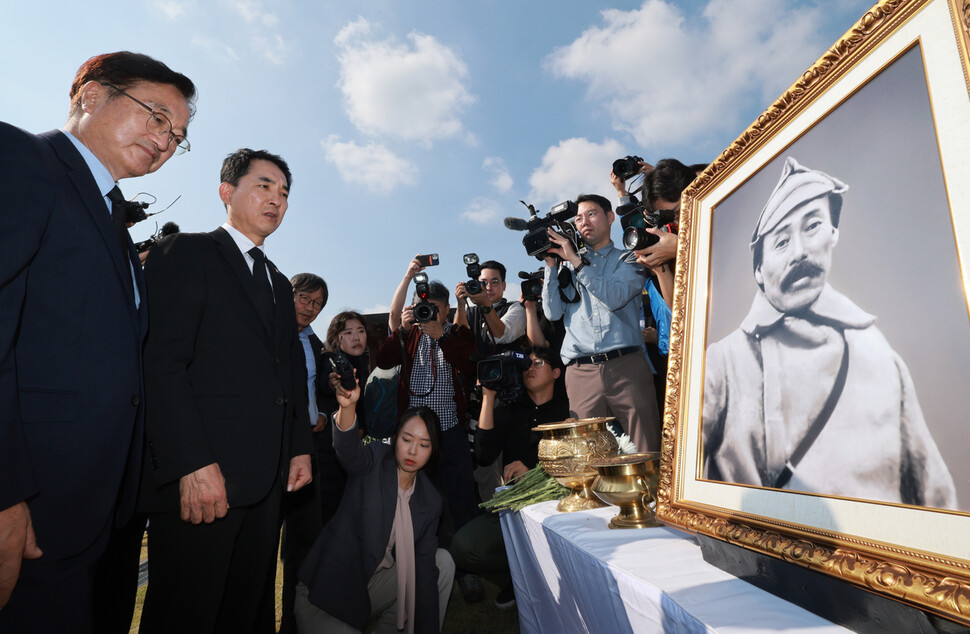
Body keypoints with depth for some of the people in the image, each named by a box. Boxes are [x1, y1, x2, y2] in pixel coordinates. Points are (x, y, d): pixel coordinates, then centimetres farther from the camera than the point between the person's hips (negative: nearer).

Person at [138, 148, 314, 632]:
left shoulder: (279, 283, 22)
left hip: (267, 479, 7)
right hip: (198, 478, -6)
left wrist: (300, 446, 11)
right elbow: (161, 364, -12)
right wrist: (193, 463, -19)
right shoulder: (185, 253, -1)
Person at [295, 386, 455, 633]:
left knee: (443, 561, -6)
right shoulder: (374, 462, -14)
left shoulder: (430, 501, -2)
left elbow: (425, 570, -4)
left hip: (371, 588, 5)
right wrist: (348, 406, -59)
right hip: (325, 595, -5)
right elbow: (348, 451, -38)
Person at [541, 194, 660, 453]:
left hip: (626, 366, -1)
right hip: (581, 372, 2)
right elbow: (553, 312, 8)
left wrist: (576, 261, -7)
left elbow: (615, 297, -6)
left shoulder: (628, 260, 14)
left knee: (646, 453, -3)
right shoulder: (568, 266, 20)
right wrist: (550, 263, 4)